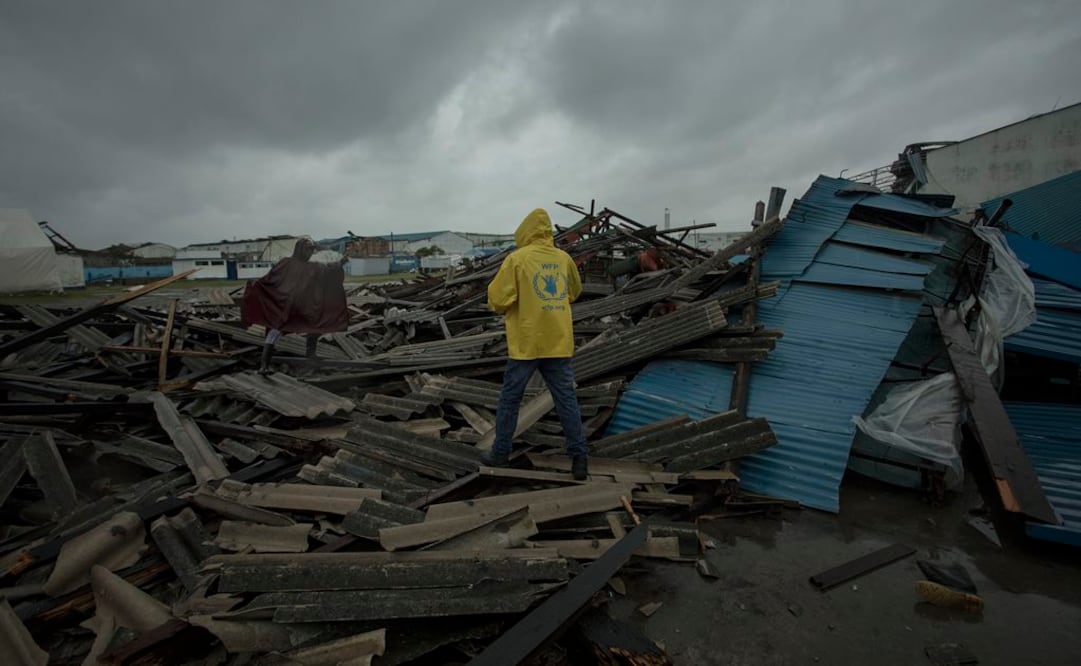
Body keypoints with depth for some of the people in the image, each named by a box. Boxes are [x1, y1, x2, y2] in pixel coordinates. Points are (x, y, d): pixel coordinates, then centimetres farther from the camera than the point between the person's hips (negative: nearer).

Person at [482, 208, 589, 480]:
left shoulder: (517, 258, -8)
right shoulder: (564, 258, 6)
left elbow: (497, 299, -9)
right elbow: (575, 292, 22)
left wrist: (507, 307, 11)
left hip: (526, 342, -3)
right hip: (558, 342, 4)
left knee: (510, 398, 11)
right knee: (566, 399, 9)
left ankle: (501, 453, 22)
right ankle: (579, 458, 11)